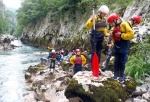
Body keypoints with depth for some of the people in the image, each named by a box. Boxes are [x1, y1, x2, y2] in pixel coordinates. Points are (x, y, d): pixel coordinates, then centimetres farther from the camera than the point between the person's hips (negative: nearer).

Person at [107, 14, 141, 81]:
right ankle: (116, 74, 22)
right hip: (117, 47, 7)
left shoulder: (124, 24, -14)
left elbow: (131, 34, -22)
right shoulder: (115, 27, 9)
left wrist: (121, 35, -21)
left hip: (124, 48, -7)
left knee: (122, 62, 3)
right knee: (116, 61, 11)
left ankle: (121, 76, 15)